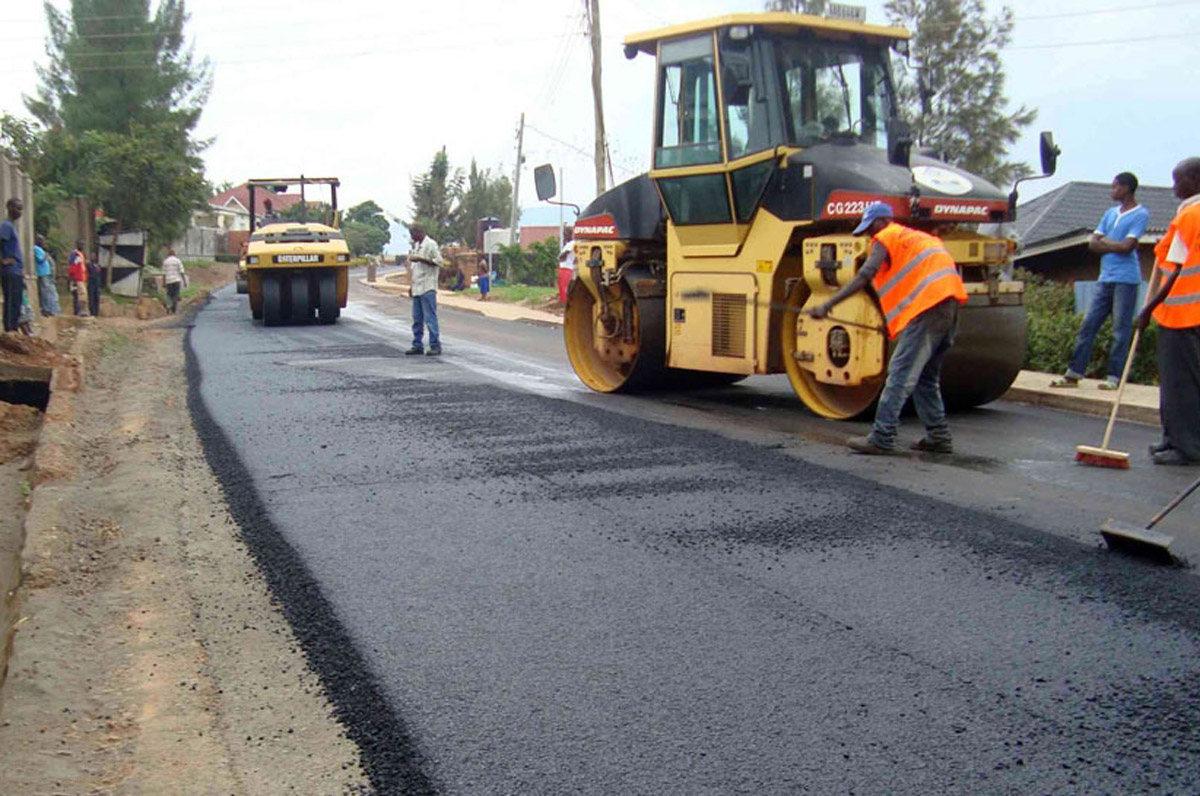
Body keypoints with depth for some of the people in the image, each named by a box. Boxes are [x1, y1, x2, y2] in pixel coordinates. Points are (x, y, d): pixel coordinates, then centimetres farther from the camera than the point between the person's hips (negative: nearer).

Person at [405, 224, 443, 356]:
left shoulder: (431, 244, -7)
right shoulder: (416, 246, 19)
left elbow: (439, 262, -15)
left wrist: (420, 259, -19)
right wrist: (412, 285, 22)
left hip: (428, 288, -9)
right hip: (417, 289, 9)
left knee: (430, 318, -8)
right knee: (417, 319, 9)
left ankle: (435, 346, -5)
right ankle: (417, 346, 14)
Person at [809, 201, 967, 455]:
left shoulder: (886, 237, 5)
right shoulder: (922, 237, 30)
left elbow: (865, 276, -9)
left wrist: (827, 305, -13)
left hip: (927, 306, -9)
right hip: (950, 303, 9)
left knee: (900, 374, -9)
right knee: (926, 376, 17)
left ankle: (882, 438, -10)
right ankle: (939, 437, 18)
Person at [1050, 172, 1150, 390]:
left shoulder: (1140, 214, -3)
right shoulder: (1110, 213, 19)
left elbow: (1128, 246, -13)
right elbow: (1093, 244, 11)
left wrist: (1104, 243, 1)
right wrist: (1115, 246, -5)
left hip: (1125, 279, -7)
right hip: (1105, 278, 7)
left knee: (1121, 329, -4)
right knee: (1088, 325, 3)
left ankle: (1115, 377, -1)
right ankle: (1074, 373, 5)